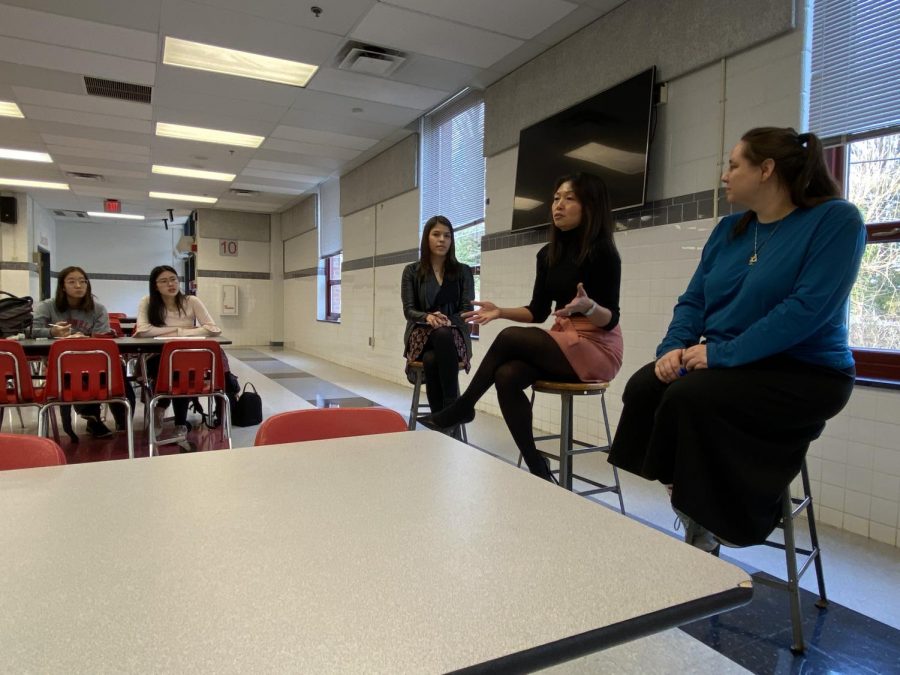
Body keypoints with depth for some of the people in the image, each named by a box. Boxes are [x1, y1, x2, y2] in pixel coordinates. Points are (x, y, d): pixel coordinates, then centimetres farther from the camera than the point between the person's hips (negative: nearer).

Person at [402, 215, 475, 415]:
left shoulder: (463, 271, 9)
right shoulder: (412, 271, 8)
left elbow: (467, 310, 2)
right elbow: (408, 310, 1)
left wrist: (448, 321, -20)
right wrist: (427, 317, -22)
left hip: (454, 336, 0)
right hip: (422, 336, 0)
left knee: (443, 334, -39)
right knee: (431, 360, -38)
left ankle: (449, 408, -36)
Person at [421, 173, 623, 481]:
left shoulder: (602, 252, -11)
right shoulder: (548, 254, 9)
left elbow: (610, 319, -14)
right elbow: (538, 312, 11)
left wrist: (588, 306, -34)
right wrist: (500, 311, -3)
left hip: (598, 348, -6)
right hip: (561, 342, 6)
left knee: (510, 337, -22)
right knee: (507, 376, -22)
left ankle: (462, 407, -3)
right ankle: (537, 469, -14)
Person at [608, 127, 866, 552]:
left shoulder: (835, 220, -9)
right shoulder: (729, 229, 12)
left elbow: (808, 307, -21)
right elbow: (693, 300, 8)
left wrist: (722, 353, -24)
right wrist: (674, 347, -12)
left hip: (804, 373, -6)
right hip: (727, 364, 6)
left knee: (690, 396, -30)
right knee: (644, 386, -20)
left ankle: (706, 525, -8)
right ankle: (691, 502, -7)